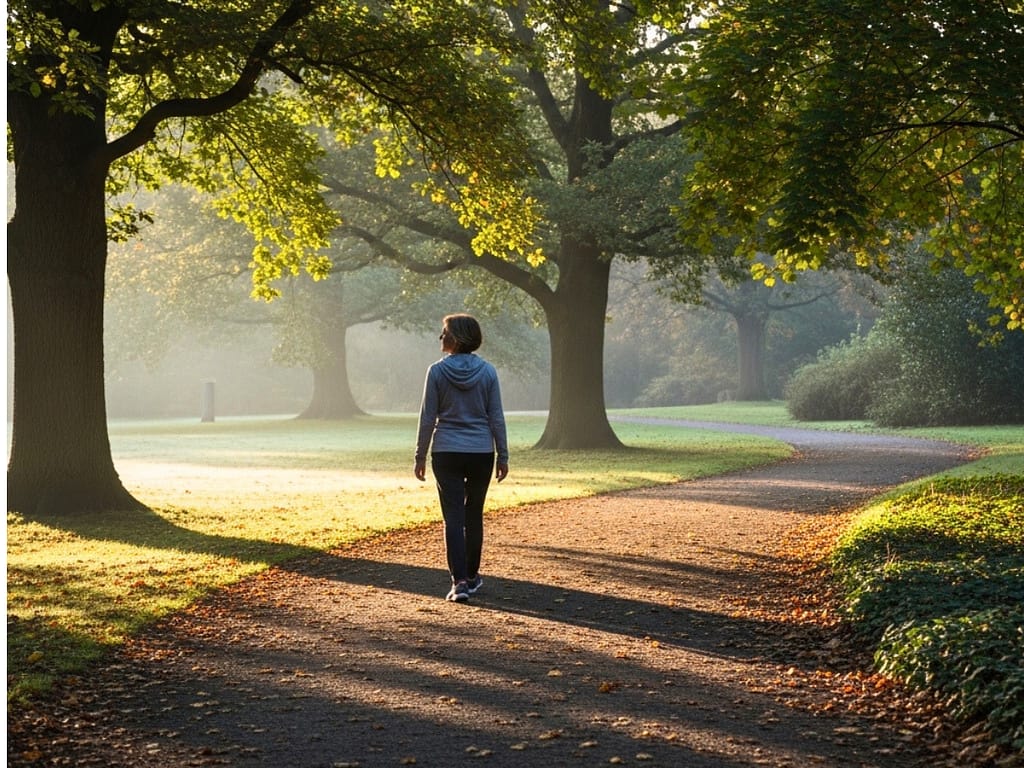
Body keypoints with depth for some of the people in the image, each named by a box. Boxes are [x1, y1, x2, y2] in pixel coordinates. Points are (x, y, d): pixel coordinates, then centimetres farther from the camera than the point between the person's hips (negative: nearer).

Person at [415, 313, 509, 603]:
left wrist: (420, 456, 4)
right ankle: (471, 576, 26)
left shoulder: (437, 371, -7)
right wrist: (503, 456, 7)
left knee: (453, 517, -1)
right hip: (481, 452, 2)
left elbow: (428, 418, -5)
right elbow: (496, 417, 0)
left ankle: (460, 581, -10)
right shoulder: (487, 371, -2)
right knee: (474, 515, 15)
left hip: (446, 453, -2)